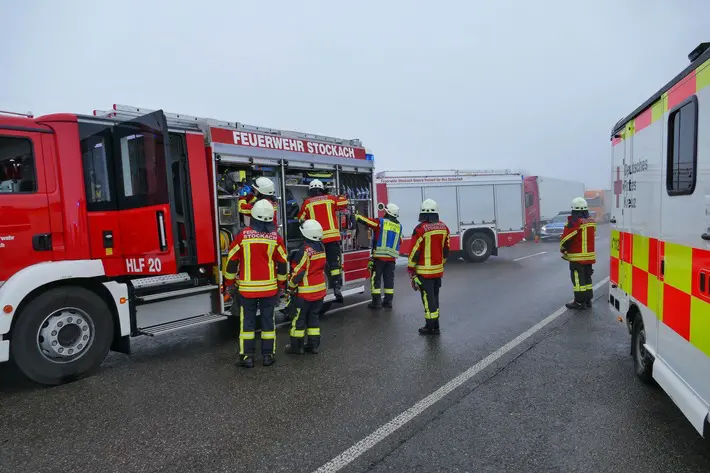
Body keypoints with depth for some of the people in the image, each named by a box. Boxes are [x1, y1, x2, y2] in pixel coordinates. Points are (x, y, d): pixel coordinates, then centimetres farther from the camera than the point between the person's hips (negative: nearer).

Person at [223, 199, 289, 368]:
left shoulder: (243, 235, -8)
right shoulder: (276, 237, -4)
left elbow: (232, 260, -3)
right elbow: (283, 263, 3)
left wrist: (229, 283, 9)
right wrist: (281, 284, 16)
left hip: (247, 287, -1)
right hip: (269, 287, 1)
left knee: (247, 321, 8)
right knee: (268, 320, 10)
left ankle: (247, 356, 11)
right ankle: (268, 355, 16)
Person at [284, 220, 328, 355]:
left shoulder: (305, 250, -20)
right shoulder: (321, 248, 3)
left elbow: (298, 271, -18)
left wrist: (291, 287, -8)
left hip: (305, 292, -7)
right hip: (320, 290, 7)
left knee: (299, 318, 5)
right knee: (314, 316, 15)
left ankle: (296, 346, 13)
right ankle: (314, 344, 20)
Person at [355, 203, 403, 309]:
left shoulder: (380, 222, -6)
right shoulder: (399, 226, 9)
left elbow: (365, 220, -4)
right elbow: (399, 241, 16)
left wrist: (355, 216, 9)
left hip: (379, 256, -5)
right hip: (392, 257, 5)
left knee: (376, 279, 2)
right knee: (389, 279, 11)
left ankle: (376, 302, 1)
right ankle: (388, 301, 14)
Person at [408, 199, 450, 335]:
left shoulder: (420, 229, -17)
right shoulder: (443, 227, 2)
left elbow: (414, 251, -14)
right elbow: (446, 250, 10)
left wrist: (410, 269, -5)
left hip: (424, 271, -6)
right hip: (438, 270, 6)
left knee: (428, 298, 2)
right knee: (434, 297, 17)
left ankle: (430, 327, 10)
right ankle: (435, 326, 25)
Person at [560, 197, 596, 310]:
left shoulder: (574, 221, -18)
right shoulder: (591, 221, 8)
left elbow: (566, 238, -16)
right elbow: (592, 236, 14)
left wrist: (563, 250, 1)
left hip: (577, 257, -8)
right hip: (589, 255, 8)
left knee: (578, 279, -1)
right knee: (587, 278, 17)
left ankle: (579, 302, 4)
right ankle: (588, 300, 25)